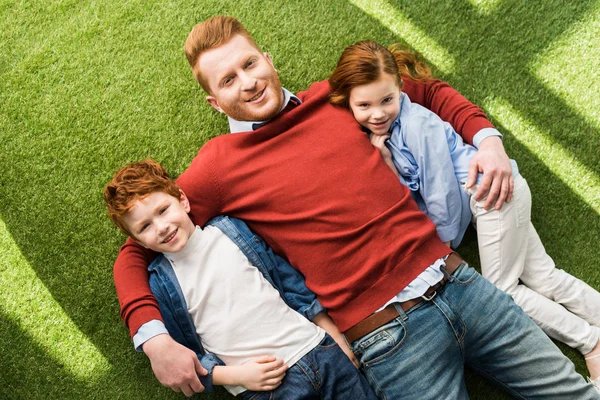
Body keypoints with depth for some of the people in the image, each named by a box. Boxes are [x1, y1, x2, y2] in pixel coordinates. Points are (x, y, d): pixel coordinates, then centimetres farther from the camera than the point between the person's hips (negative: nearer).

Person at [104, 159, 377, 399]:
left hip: (316, 348, 3)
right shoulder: (158, 283, -2)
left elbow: (289, 279, 10)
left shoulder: (230, 229, 4)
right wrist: (235, 375, -12)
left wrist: (338, 339, 9)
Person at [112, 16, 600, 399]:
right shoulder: (220, 165, -1)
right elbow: (136, 252, 1)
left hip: (456, 279, 4)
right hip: (387, 333, -4)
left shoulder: (334, 98, 10)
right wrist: (155, 340, -14)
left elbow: (430, 92, 24)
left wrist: (488, 138, 7)